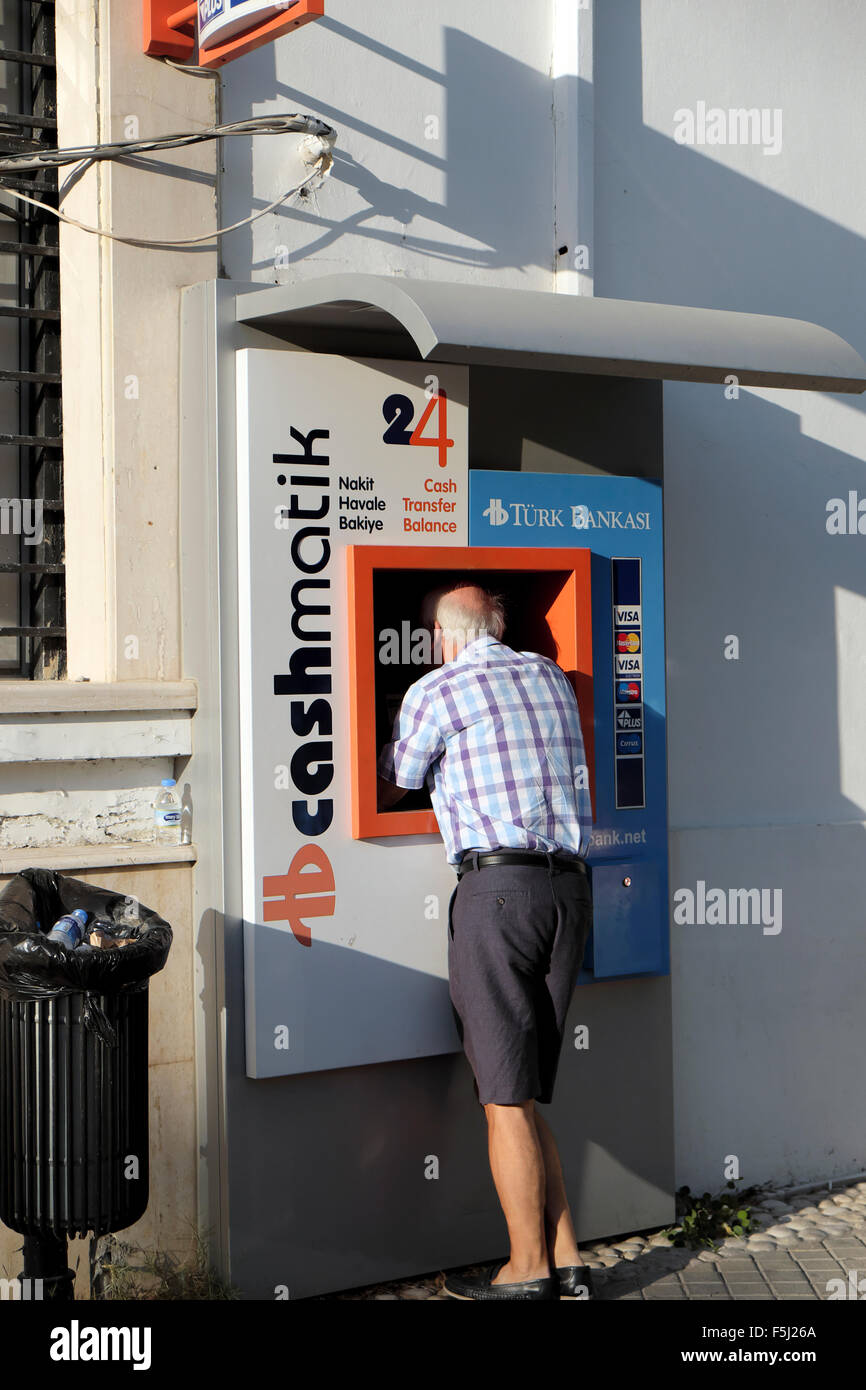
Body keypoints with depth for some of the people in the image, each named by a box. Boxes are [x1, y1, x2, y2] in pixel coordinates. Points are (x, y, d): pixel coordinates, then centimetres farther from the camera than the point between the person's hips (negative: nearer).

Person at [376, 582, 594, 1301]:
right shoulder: (553, 678, 18)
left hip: (497, 884, -6)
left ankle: (528, 1270, 6)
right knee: (526, 1093, 13)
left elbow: (392, 791, 14)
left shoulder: (435, 690, 2)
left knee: (507, 1096, 1)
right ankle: (566, 1262, 13)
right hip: (571, 886, 6)